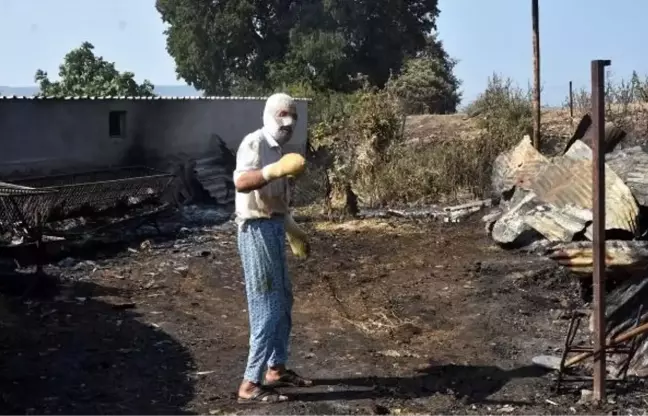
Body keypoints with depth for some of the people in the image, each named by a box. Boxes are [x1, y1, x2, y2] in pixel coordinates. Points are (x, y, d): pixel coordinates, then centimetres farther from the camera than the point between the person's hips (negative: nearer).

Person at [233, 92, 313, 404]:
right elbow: (241, 182, -32)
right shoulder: (255, 142, -13)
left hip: (273, 229, 10)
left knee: (282, 302, 18)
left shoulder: (276, 148, 15)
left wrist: (293, 231, 29)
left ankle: (276, 369, 31)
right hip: (257, 230, -10)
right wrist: (275, 170, -48)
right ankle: (250, 385, -2)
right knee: (266, 307, -8)